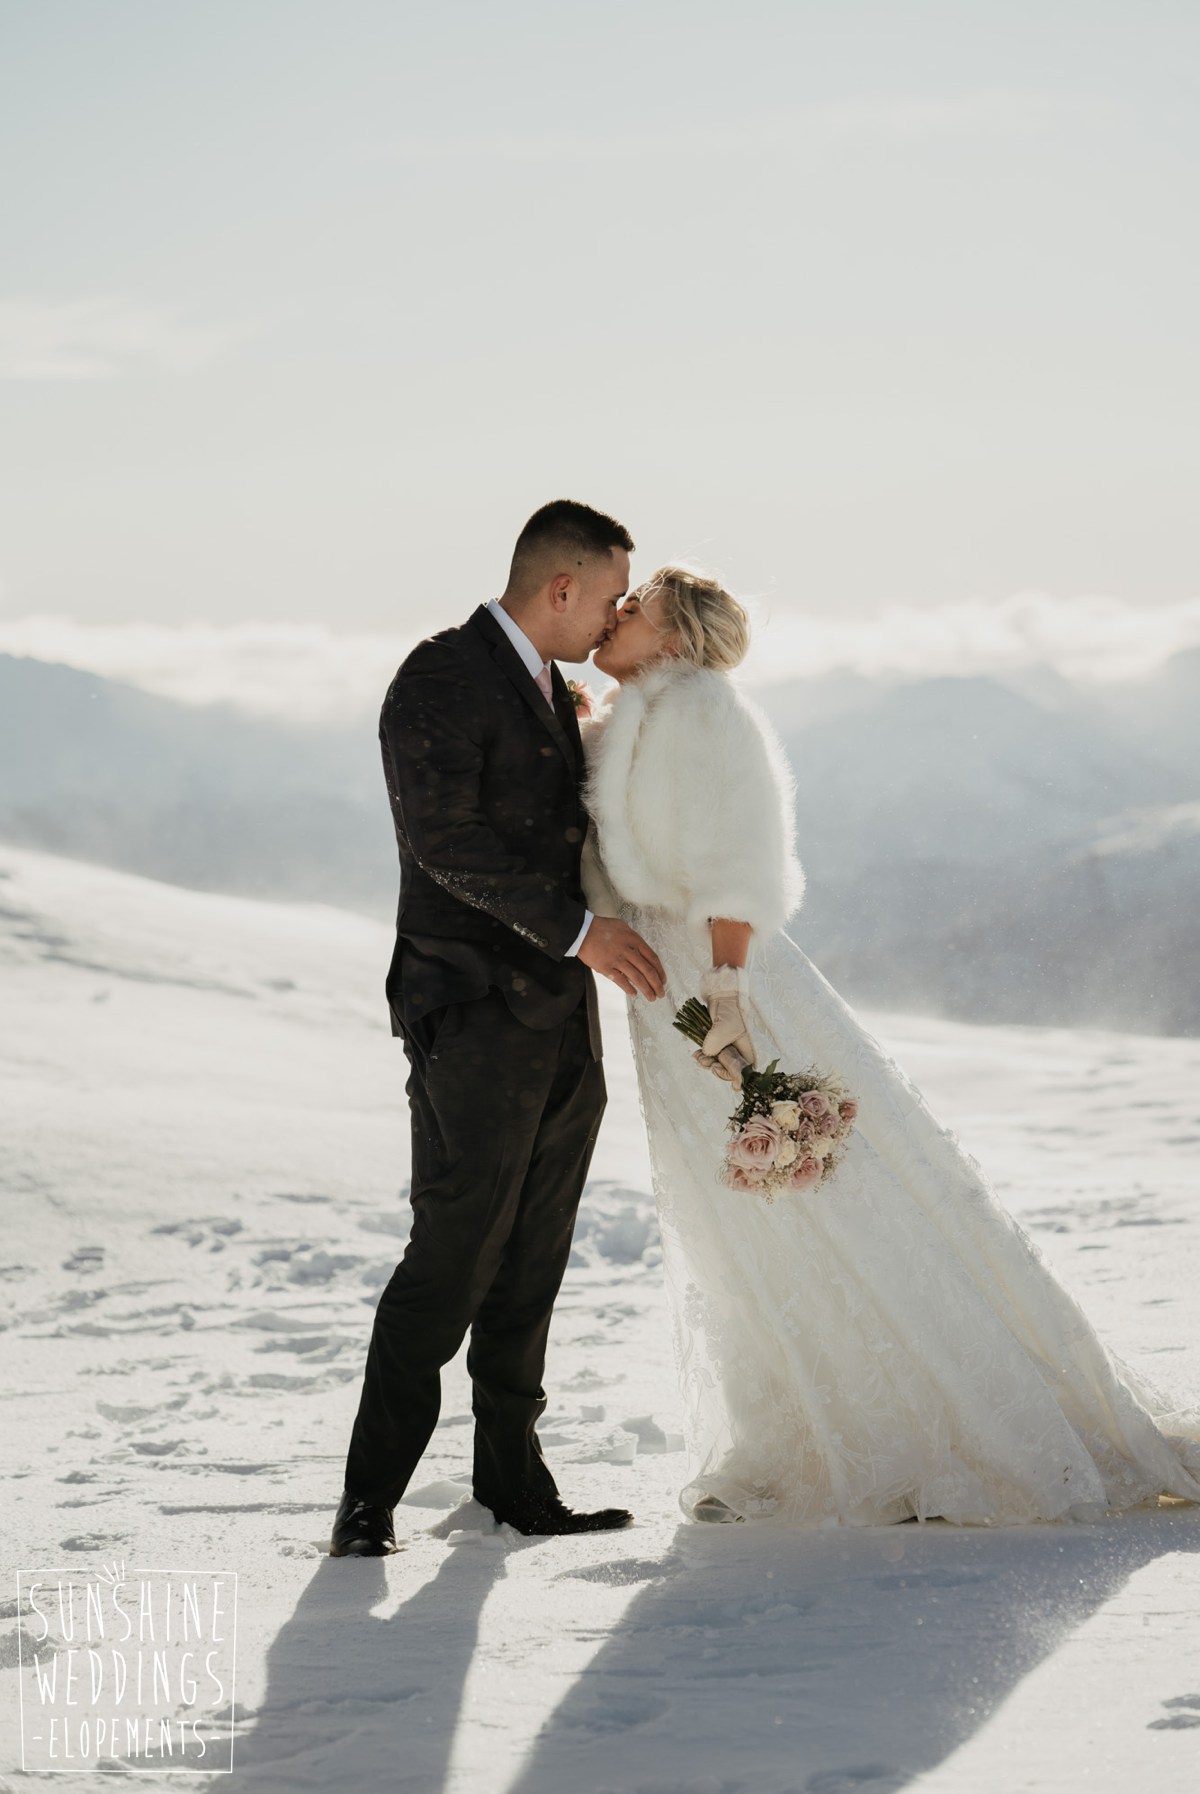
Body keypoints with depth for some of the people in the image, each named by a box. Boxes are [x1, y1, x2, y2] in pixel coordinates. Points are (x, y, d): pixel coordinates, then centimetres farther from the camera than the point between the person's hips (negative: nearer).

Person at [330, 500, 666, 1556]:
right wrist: (577, 930, -20)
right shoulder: (440, 682, -10)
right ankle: (371, 1497, -5)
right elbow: (446, 837, -19)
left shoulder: (555, 694, 18)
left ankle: (512, 1473, 17)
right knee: (454, 1252, -10)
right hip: (474, 1014, -8)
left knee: (533, 1258, 10)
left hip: (562, 1016, 8)